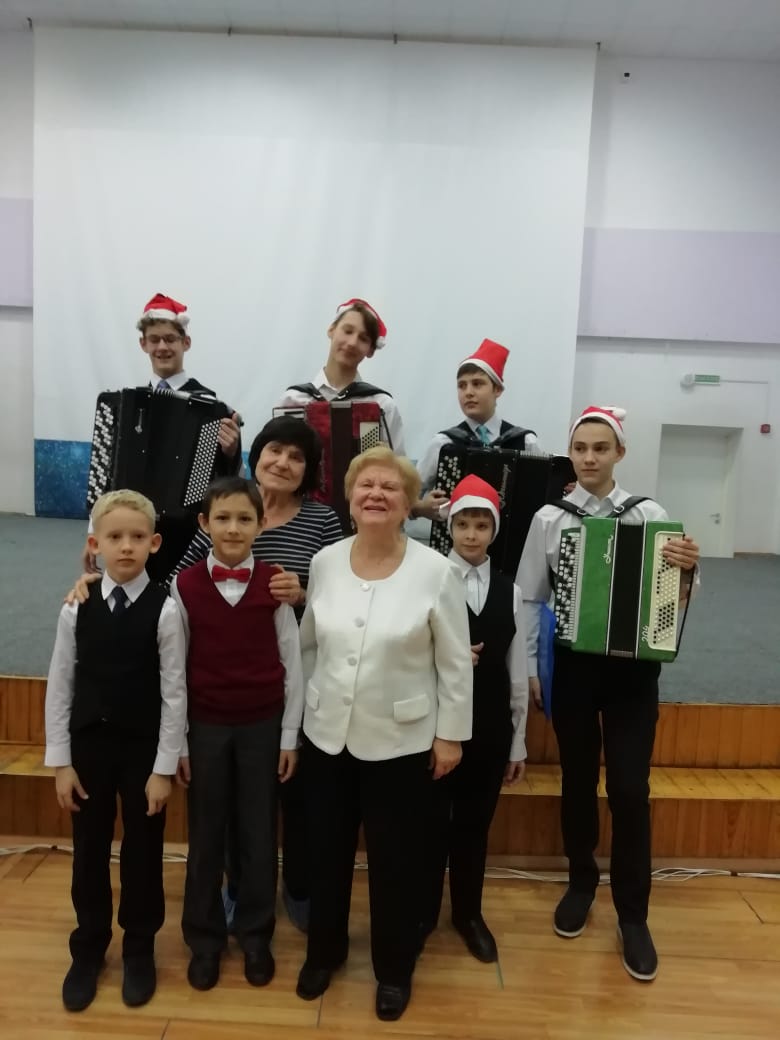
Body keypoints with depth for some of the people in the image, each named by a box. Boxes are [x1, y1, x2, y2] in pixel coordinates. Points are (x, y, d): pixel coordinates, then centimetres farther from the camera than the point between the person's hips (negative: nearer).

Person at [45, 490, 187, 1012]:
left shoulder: (164, 610, -14)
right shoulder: (77, 607, -5)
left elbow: (174, 692, -10)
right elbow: (60, 686, 0)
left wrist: (164, 767, -9)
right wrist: (60, 760, 0)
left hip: (143, 746, -2)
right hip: (89, 743, 2)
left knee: (142, 852, 12)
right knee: (89, 852, 16)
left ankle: (139, 950, 36)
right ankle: (89, 949, 39)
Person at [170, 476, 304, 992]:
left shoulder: (275, 584, -7)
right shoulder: (184, 586, -7)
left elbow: (292, 662, -2)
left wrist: (290, 735, -1)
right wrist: (176, 741, 1)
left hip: (263, 726, 0)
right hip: (205, 727, 0)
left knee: (259, 835, 12)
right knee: (206, 836, 13)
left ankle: (256, 935, 31)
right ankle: (205, 938, 32)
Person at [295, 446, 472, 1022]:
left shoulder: (436, 571, -14)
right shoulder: (325, 562, -4)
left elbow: (455, 662, -8)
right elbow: (309, 643, 7)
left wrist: (451, 734, -5)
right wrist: (310, 704, 9)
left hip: (401, 740, -3)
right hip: (328, 733, 3)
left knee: (395, 862, 12)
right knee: (327, 852, 18)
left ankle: (395, 969, 37)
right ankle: (324, 951, 43)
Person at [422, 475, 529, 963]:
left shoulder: (510, 591, 2)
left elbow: (518, 672, 5)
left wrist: (519, 741, 7)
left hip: (490, 726, 3)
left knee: (475, 823, 17)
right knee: (431, 821, 13)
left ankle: (469, 914, 38)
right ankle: (423, 912, 35)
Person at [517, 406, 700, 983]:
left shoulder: (649, 514, -3)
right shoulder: (549, 519, -2)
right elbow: (530, 599, 2)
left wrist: (689, 570, -22)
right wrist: (529, 668, 0)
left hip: (633, 668, -1)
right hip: (572, 666, 1)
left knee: (630, 789, 2)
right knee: (578, 780, 15)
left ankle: (633, 914, 22)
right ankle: (581, 882, 38)